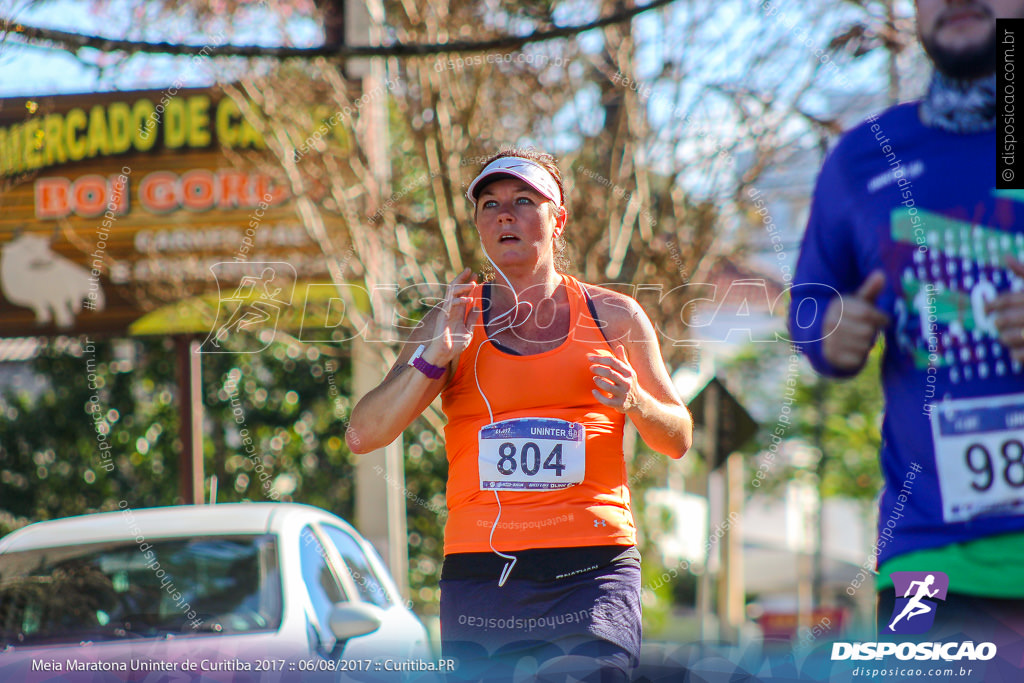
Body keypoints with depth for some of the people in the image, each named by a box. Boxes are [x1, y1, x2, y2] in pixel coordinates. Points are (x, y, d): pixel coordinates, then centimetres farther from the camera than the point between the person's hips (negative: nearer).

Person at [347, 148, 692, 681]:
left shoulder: (613, 316, 10)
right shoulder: (454, 322, 11)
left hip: (592, 567, -1)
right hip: (479, 572, 1)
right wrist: (433, 358, -8)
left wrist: (634, 402, -5)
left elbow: (678, 440, 17)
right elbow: (362, 436, 5)